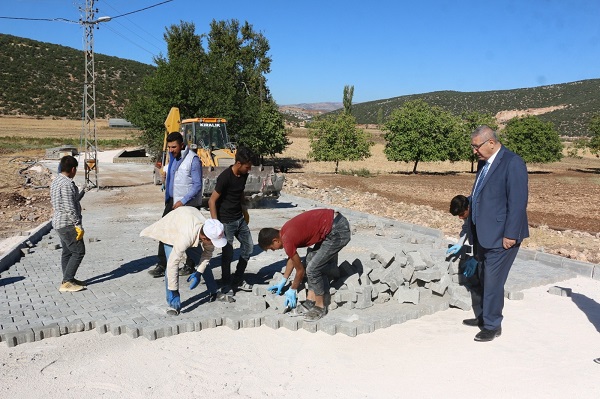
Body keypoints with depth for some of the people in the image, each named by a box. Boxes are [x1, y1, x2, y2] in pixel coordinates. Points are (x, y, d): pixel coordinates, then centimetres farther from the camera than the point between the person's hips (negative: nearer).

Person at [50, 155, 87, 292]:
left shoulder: (56, 181, 13)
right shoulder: (67, 183, -20)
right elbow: (69, 208, -23)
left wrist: (80, 194, 33)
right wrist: (79, 226, -20)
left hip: (59, 222, 10)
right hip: (68, 224, -10)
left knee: (67, 252, 16)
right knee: (78, 251, -6)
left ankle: (69, 280, 23)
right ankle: (66, 283, -5)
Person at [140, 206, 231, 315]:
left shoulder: (211, 232, -32)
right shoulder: (185, 238, -48)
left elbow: (208, 252, -11)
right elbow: (172, 264, -42)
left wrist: (198, 273, -18)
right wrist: (173, 292, -37)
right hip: (171, 232, -5)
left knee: (204, 261, 7)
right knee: (172, 268, -22)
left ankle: (213, 294, 27)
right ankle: (173, 304, -11)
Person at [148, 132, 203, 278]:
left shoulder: (193, 159, -16)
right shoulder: (173, 157, 8)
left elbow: (197, 185, -16)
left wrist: (183, 201, -19)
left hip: (188, 204, -7)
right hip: (172, 201, 7)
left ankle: (190, 266, 21)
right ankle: (162, 265, 9)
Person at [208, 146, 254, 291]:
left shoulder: (244, 175, 0)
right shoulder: (225, 177, -23)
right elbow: (212, 201, -20)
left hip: (239, 219, 8)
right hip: (226, 221, -8)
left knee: (248, 246, 12)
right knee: (228, 254, 0)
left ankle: (238, 280, 26)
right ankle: (226, 285, 17)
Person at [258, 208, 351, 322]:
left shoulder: (287, 241, -14)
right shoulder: (285, 231, 12)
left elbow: (300, 270, -1)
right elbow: (292, 258, 27)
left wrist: (292, 290, 15)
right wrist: (283, 282, 33)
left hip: (338, 232, -10)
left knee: (312, 269, -4)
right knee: (312, 262, 16)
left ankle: (320, 307, 10)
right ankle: (311, 300, 22)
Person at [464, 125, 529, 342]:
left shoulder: (512, 163, -15)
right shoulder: (484, 162, 11)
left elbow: (518, 202, -19)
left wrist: (510, 234, -19)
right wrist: (474, 228, 19)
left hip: (501, 235, -8)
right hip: (484, 234, 9)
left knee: (493, 281, -2)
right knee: (483, 277, 18)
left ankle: (492, 325, 12)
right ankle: (485, 316, 33)